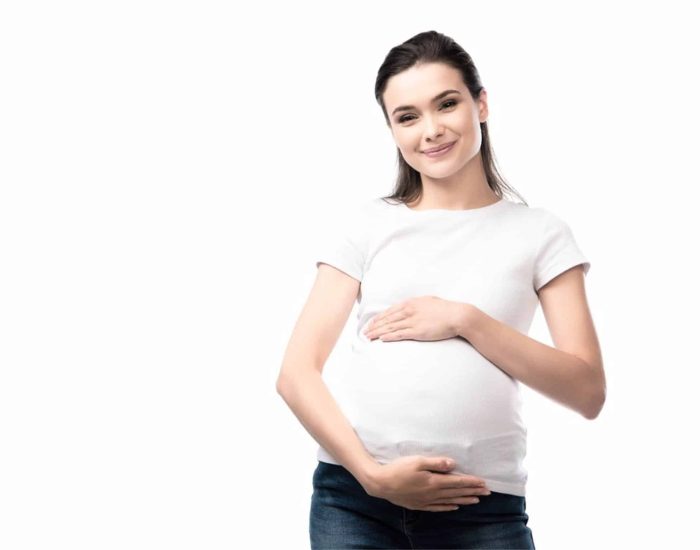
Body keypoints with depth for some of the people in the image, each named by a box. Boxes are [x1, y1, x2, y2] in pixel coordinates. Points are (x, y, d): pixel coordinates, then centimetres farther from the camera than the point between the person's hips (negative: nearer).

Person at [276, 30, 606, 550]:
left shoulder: (540, 232, 5)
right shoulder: (367, 224, 6)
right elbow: (297, 372, 1)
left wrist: (465, 319, -11)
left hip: (483, 508, 0)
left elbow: (588, 391, -2)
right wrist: (371, 471, -13)